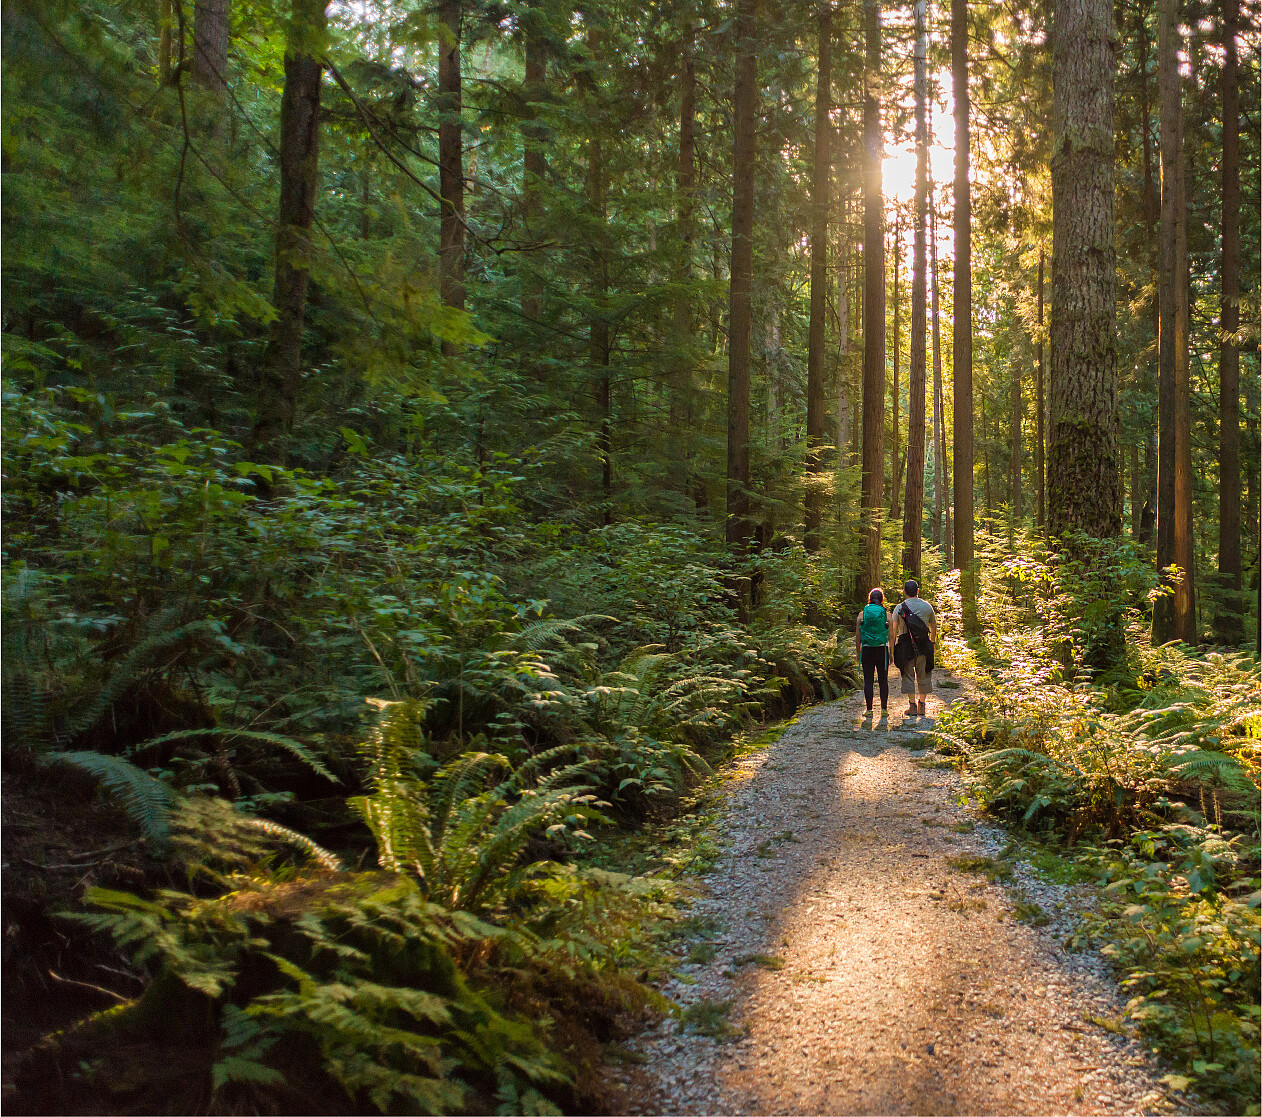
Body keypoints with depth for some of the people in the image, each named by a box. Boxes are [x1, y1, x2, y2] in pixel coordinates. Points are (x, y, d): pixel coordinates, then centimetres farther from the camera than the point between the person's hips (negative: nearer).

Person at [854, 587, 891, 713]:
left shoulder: (862, 615, 0)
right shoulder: (887, 615, -1)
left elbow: (857, 636, 1)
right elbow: (891, 636, -1)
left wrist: (858, 652, 9)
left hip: (867, 650, 0)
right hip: (882, 650, 0)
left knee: (868, 680, 3)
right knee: (883, 680, 6)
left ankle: (869, 709, 1)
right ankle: (884, 708, 6)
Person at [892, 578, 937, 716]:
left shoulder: (899, 608, -2)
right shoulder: (927, 607, 5)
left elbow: (893, 632, -6)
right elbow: (934, 628, 13)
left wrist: (891, 650, -2)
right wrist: (933, 643, 27)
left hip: (906, 646, -2)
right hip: (924, 645, 2)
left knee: (908, 675, 6)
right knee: (923, 675, 11)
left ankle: (912, 705, 3)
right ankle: (922, 705, 14)